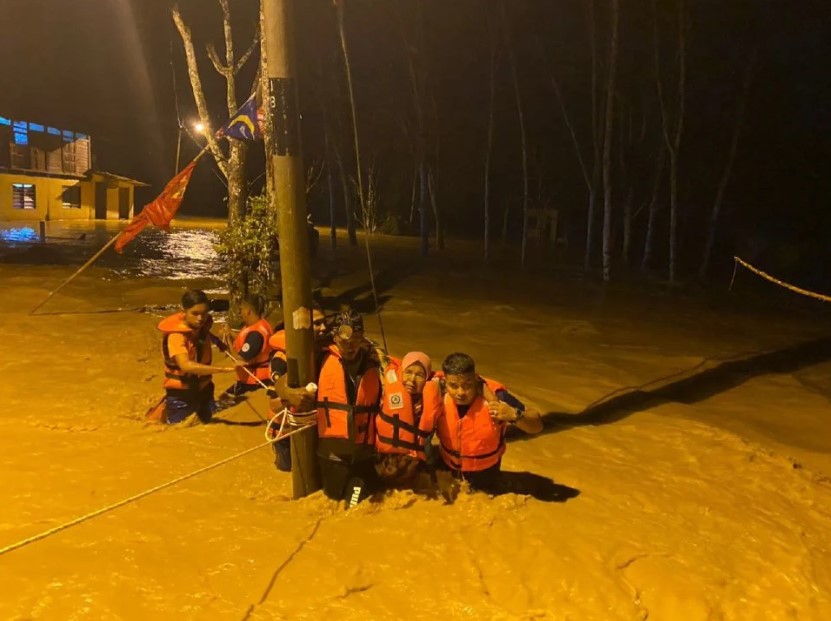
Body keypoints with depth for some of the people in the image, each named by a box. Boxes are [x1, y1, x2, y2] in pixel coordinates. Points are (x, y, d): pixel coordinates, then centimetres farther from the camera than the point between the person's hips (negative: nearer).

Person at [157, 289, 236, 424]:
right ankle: (164, 408, 33)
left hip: (203, 388, 6)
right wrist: (223, 369, -49)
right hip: (181, 393, -6)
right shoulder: (176, 335, -27)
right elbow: (186, 365, -42)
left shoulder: (203, 326, -6)